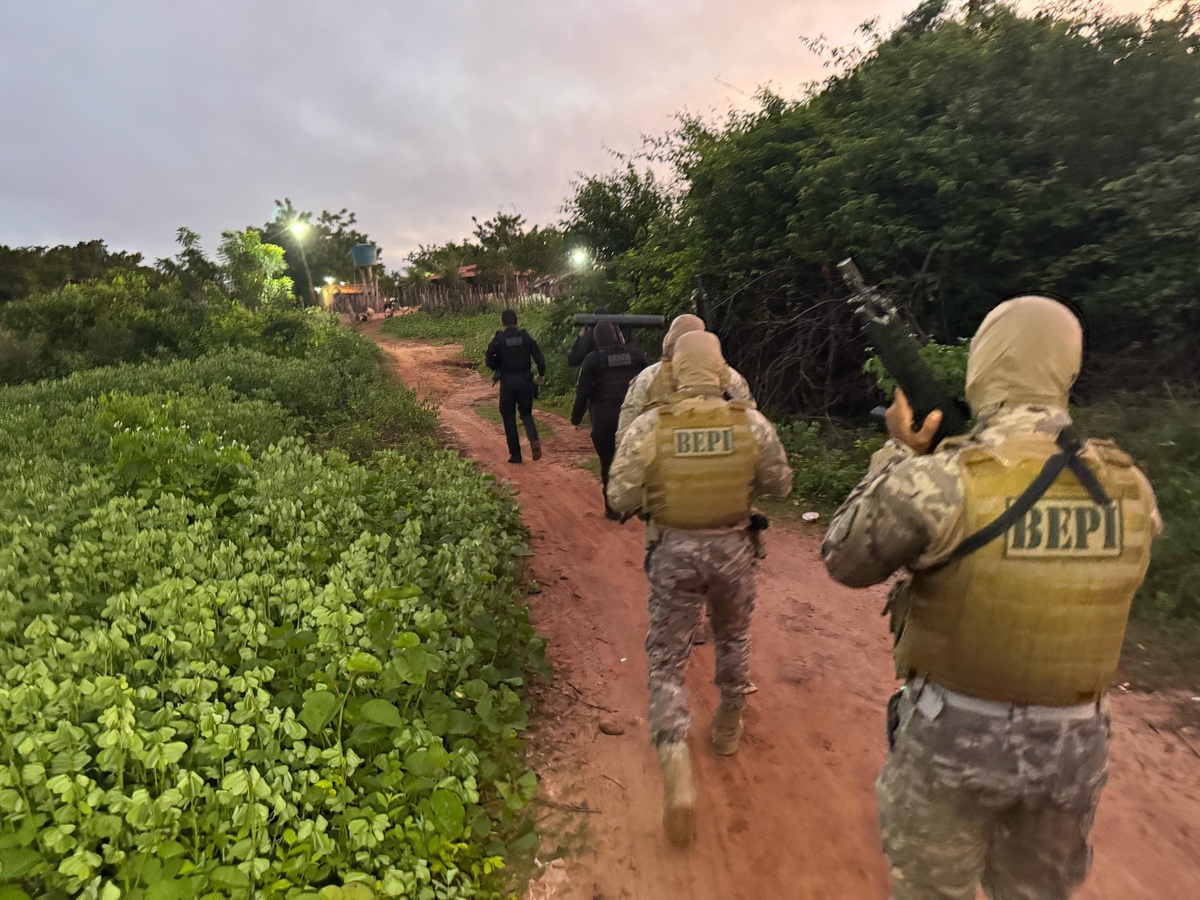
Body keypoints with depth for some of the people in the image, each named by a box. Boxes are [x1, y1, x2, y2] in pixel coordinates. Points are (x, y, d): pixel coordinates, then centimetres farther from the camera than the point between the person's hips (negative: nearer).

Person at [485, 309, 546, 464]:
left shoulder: (498, 340, -6)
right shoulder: (526, 337, 0)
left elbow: (491, 363, -7)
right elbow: (539, 358, -4)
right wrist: (541, 375, 12)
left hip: (507, 383, -2)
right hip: (524, 381, 2)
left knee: (509, 417, 10)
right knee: (526, 413, 17)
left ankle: (515, 454, 10)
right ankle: (534, 440, -10)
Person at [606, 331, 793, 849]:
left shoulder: (650, 426, -13)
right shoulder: (752, 423, -9)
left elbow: (619, 499, -10)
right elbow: (780, 485, 2)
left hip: (674, 552, -1)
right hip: (732, 548, 2)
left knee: (667, 661, 11)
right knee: (733, 638, 28)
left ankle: (676, 772, -2)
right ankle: (728, 728, 47)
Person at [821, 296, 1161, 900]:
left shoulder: (938, 481, -24)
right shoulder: (1129, 488, -7)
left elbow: (843, 561, -9)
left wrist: (899, 452, -3)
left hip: (952, 734, -4)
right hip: (1074, 742, 4)